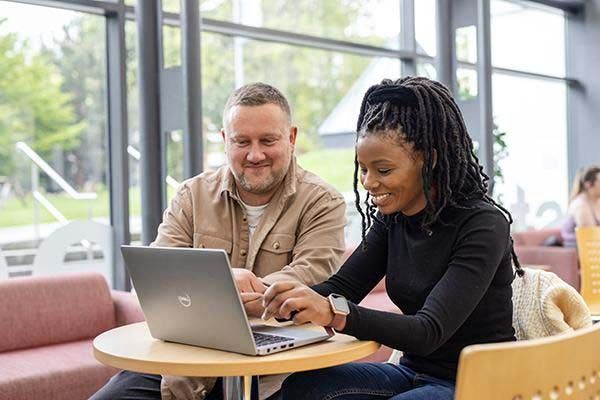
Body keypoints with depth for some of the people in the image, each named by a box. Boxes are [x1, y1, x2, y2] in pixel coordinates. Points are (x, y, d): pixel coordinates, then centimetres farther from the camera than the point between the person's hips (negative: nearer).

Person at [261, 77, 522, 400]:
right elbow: (342, 287, -1)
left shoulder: (483, 226, -18)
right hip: (415, 372, 6)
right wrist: (284, 298, -23)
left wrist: (335, 312, -42)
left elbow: (430, 331, -27)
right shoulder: (391, 219, 3)